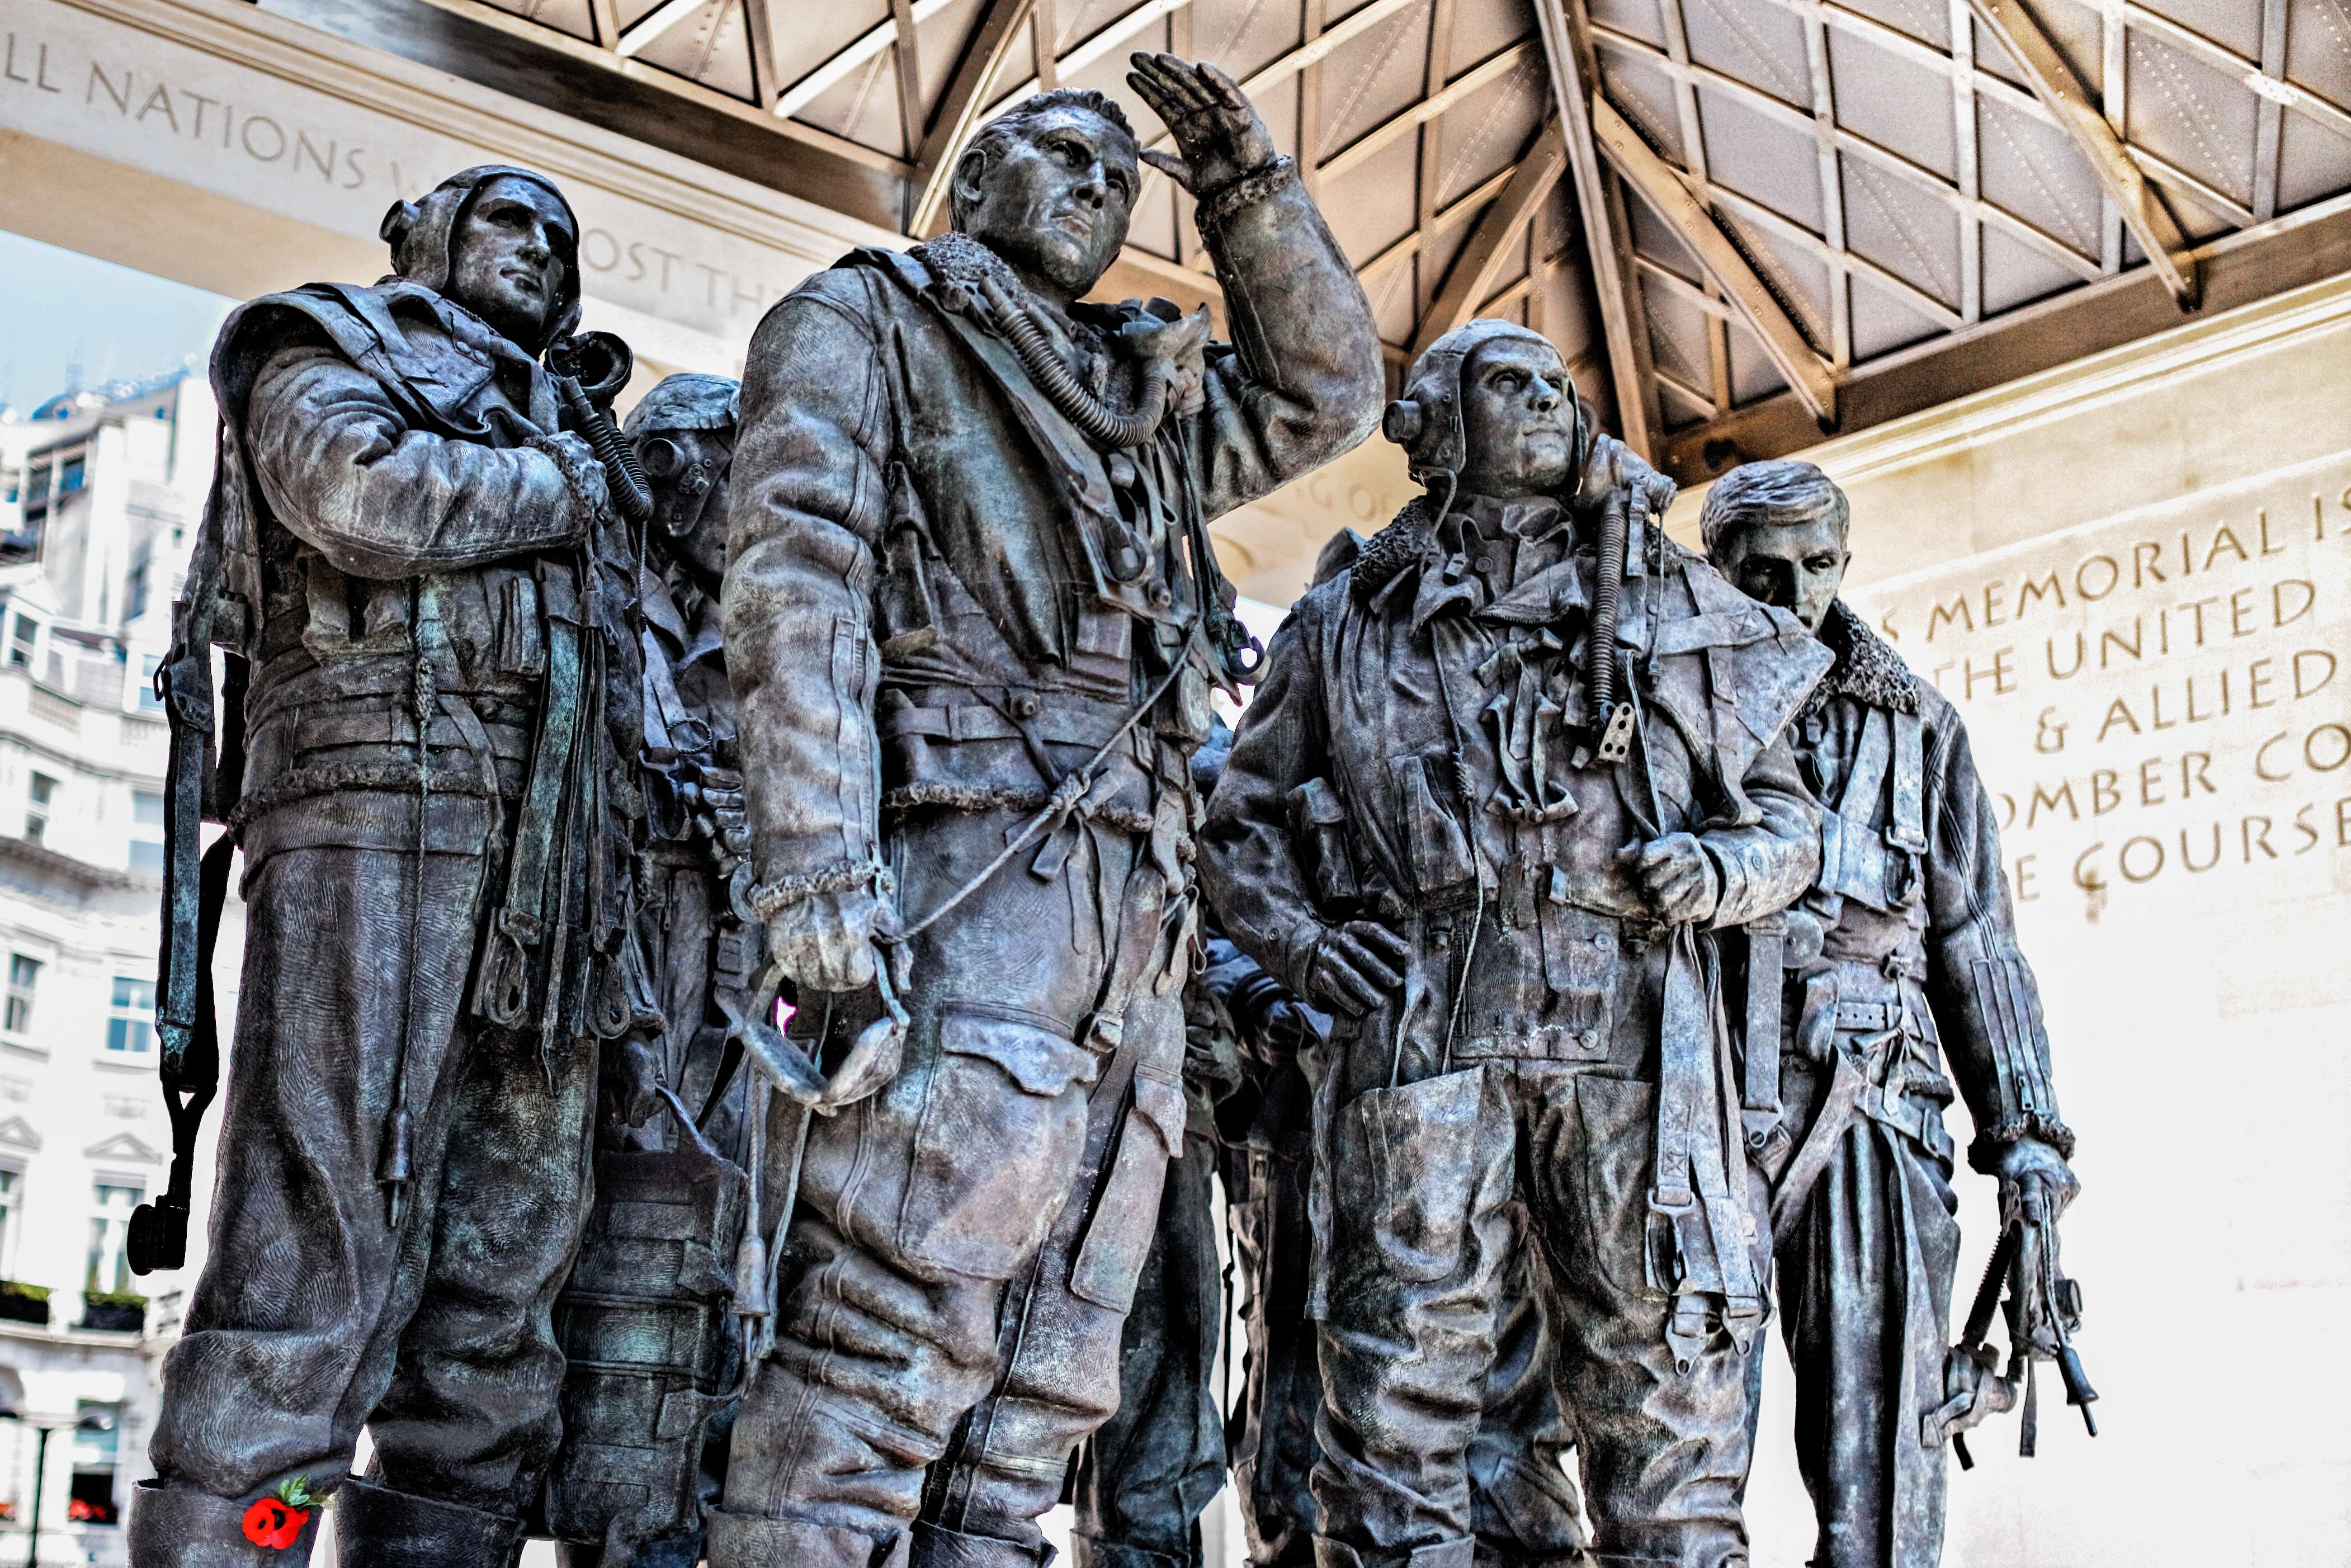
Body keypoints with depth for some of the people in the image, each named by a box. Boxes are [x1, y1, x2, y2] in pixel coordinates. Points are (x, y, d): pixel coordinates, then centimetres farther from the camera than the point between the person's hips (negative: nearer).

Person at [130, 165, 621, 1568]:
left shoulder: (548, 430, 33)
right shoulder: (328, 350, 14)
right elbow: (365, 493, -10)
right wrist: (560, 489, 4)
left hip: (541, 866, 7)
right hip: (379, 791, -7)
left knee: (507, 1268, 0)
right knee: (322, 1252, -16)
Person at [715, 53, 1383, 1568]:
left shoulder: (1139, 397, 30)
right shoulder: (861, 321, 10)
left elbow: (1329, 391, 35)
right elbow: (799, 579, -5)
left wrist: (1250, 188, 23)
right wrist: (819, 866, -20)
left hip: (1139, 911, 8)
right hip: (972, 869, -8)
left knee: (1050, 1372, 4)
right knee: (889, 1346, -18)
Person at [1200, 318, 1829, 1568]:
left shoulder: (1677, 607, 21)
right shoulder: (1347, 623, 18)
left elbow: (1785, 814, 21)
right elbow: (1243, 822, 20)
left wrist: (1718, 869, -1)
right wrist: (1299, 941, 1)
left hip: (1634, 1033, 1)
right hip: (1421, 1026, -1)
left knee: (1666, 1393, -2)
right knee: (1401, 1386, -5)